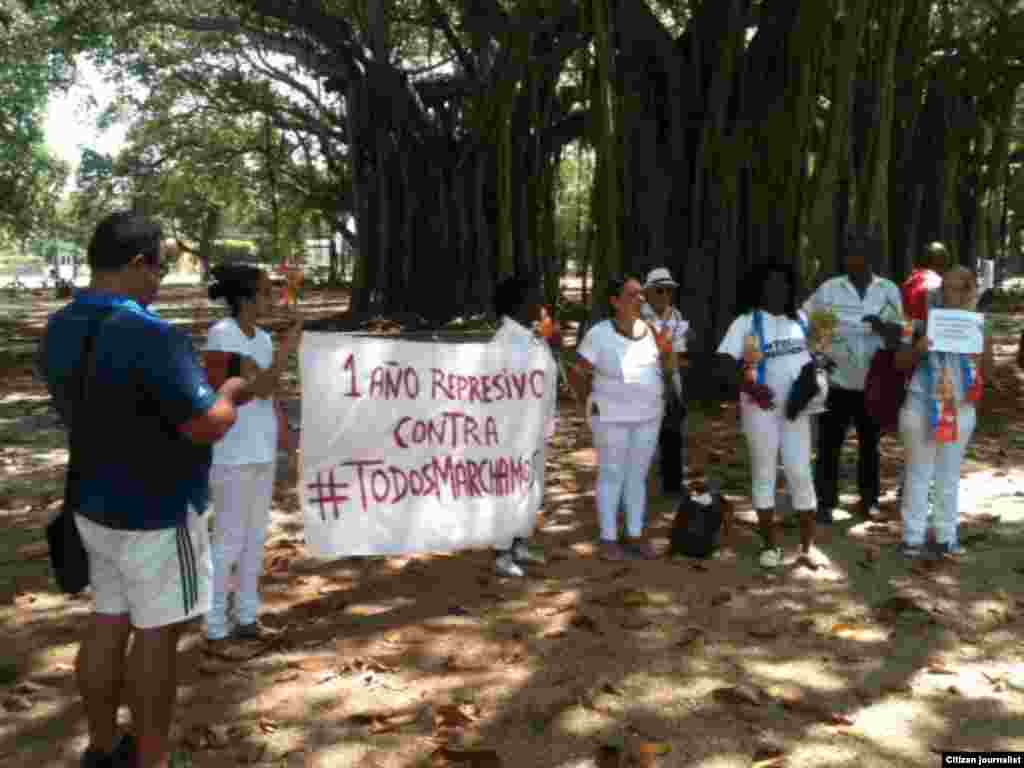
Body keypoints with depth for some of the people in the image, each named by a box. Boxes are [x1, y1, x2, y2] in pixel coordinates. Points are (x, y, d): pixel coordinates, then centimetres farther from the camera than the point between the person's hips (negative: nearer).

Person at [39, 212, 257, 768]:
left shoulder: (60, 331, 3)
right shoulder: (151, 336, -25)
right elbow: (207, 426, -23)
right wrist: (230, 394, -3)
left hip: (94, 501, 8)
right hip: (155, 512, -8)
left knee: (108, 620, 17)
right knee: (156, 633, 5)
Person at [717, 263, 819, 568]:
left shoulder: (800, 319, 8)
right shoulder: (746, 322, -6)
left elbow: (811, 354, 22)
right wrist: (749, 387, -26)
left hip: (796, 407, 3)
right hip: (761, 408, -3)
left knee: (800, 473, 2)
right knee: (764, 474, 6)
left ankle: (807, 546, 11)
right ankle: (771, 544, 17)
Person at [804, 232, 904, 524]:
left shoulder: (889, 290, 0)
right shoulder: (828, 289, -4)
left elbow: (898, 333, -4)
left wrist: (881, 326, -25)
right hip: (836, 382, -2)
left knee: (870, 444, 14)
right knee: (829, 445, 0)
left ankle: (869, 499, 28)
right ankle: (825, 503, 8)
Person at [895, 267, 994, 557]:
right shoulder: (925, 322, -7)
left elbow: (988, 375, 2)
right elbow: (899, 363, -4)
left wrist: (986, 351, -17)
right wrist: (918, 349, -22)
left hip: (961, 411, 3)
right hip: (922, 408, -3)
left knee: (950, 474, 14)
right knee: (918, 473, 7)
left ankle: (946, 535, 26)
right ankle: (913, 536, 15)